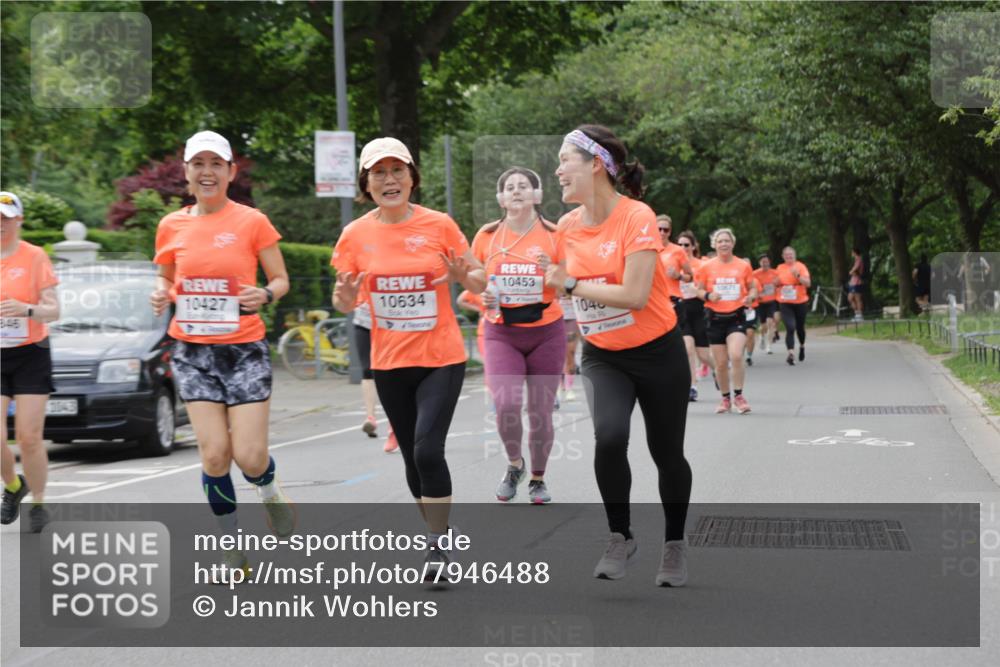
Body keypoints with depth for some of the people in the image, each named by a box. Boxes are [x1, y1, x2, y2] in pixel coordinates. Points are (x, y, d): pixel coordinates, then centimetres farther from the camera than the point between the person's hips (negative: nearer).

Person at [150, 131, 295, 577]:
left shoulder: (252, 222, -4)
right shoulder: (171, 226, 4)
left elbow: (280, 280, 2)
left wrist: (265, 295, -20)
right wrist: (161, 295, -5)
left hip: (244, 349, -2)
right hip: (192, 351, 2)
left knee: (249, 456, -8)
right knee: (214, 454, -6)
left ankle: (269, 490, 31)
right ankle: (232, 552, 11)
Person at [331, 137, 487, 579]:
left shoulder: (440, 225, -6)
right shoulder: (355, 235, -1)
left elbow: (479, 282, 3)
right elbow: (343, 303, 7)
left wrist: (465, 276, -20)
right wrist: (345, 295, -17)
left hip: (441, 359, -3)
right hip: (389, 364, 3)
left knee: (428, 448, -17)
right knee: (413, 457, 10)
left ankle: (439, 543, -3)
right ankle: (436, 539, 29)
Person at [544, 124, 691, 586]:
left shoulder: (637, 217, -19)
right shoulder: (567, 226, -1)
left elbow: (634, 295, -27)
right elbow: (555, 282, 17)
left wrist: (570, 284, -19)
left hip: (657, 354, -3)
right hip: (602, 357, 3)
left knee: (667, 453, 7)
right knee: (609, 436, -23)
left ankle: (674, 545, 31)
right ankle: (620, 538, -4)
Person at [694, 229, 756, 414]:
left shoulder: (743, 266, 2)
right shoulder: (707, 267, 2)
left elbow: (752, 288, 12)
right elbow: (699, 290, 8)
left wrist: (751, 297, -10)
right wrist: (708, 295, -14)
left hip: (736, 317, -1)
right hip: (715, 318, 1)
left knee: (736, 356, -21)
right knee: (721, 363, 4)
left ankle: (738, 396, -7)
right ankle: (725, 399, 22)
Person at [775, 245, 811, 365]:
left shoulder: (800, 266, -4)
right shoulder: (780, 268, 6)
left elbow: (808, 283, -13)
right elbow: (777, 283, 22)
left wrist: (797, 275, -27)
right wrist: (777, 282, -2)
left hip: (800, 302, 0)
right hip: (785, 303, 0)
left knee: (800, 327, 15)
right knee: (790, 328, -16)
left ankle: (802, 346, 43)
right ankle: (791, 353, -23)